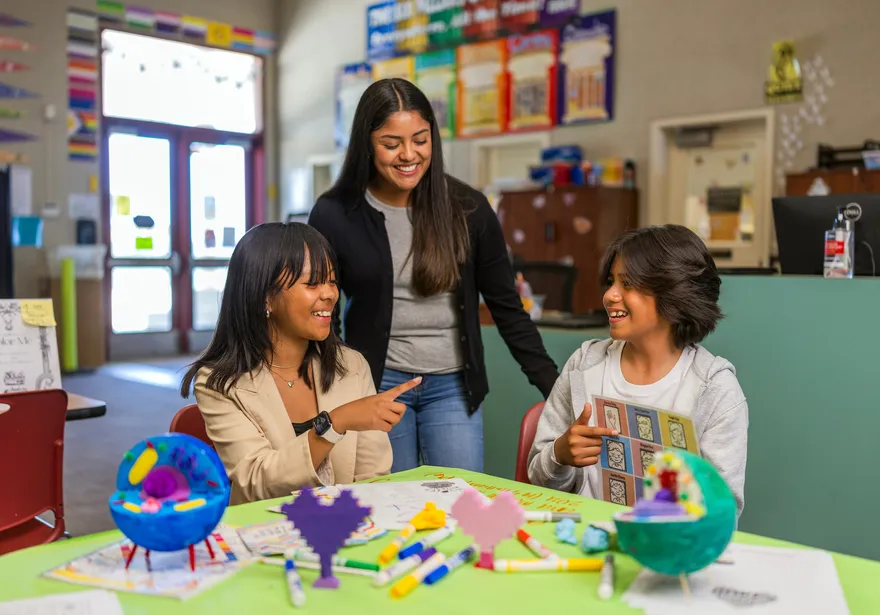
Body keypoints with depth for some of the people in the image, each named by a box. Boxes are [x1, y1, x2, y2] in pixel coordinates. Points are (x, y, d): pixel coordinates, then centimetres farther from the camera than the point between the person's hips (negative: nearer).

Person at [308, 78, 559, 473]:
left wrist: (555, 386, -1)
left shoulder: (467, 209, -4)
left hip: (453, 385, 1)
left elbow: (507, 308, 2)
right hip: (376, 383, -1)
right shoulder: (335, 215, -7)